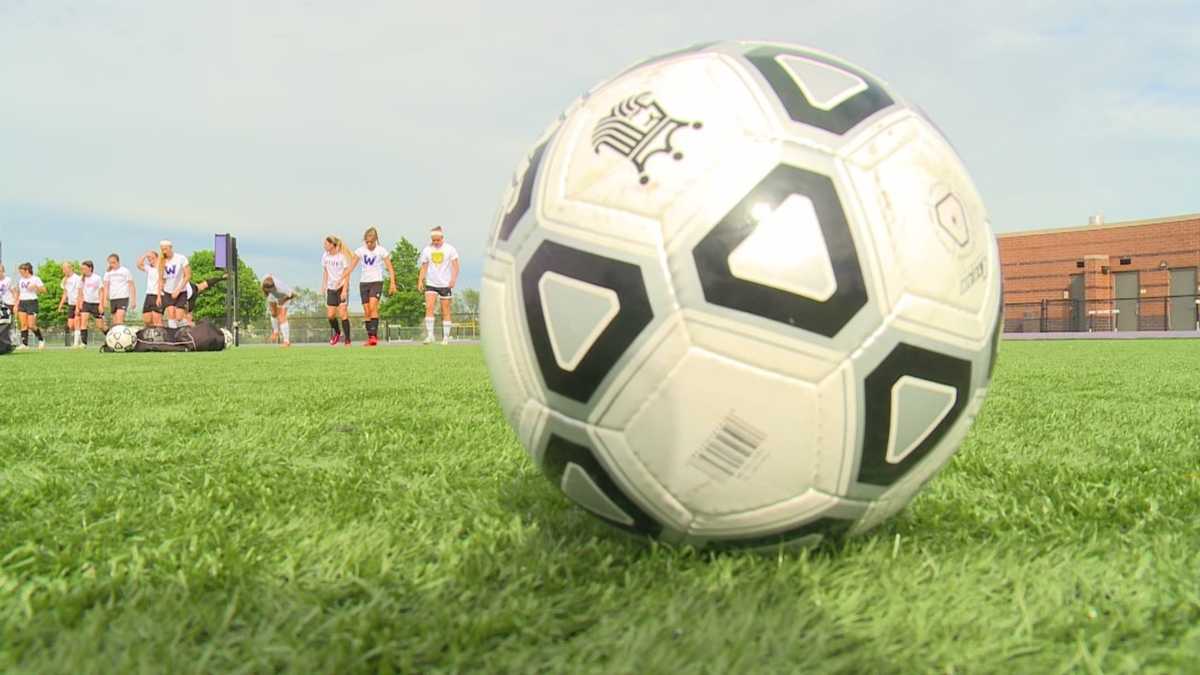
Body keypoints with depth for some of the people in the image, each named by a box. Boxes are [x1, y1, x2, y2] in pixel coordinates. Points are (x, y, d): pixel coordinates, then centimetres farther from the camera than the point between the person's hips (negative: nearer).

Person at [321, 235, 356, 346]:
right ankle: (337, 333, 27)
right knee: (330, 315, 0)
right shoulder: (325, 256, 5)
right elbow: (325, 272, 16)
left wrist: (344, 290, -18)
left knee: (342, 313, -12)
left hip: (342, 287, -5)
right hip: (331, 288, 5)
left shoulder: (342, 256, -11)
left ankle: (347, 339, -5)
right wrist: (324, 287, 10)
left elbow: (347, 274, -11)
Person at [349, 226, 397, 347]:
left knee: (373, 306, -22)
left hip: (376, 282, -4)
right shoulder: (360, 250, 3)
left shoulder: (381, 250, -4)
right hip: (363, 282, 4)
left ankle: (374, 335, -23)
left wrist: (392, 283, -14)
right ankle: (370, 337, 9)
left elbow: (390, 268, -4)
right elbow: (351, 266, 3)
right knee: (366, 311, 2)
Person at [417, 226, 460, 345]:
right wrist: (420, 280, -2)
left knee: (445, 311, 2)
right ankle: (430, 334, -15)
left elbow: (455, 266, -2)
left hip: (446, 284, -2)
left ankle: (446, 337, 9)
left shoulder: (450, 249, 1)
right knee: (429, 307, -16)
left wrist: (453, 279, -16)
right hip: (431, 284, 2)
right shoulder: (427, 250, 8)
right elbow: (424, 267, 11)